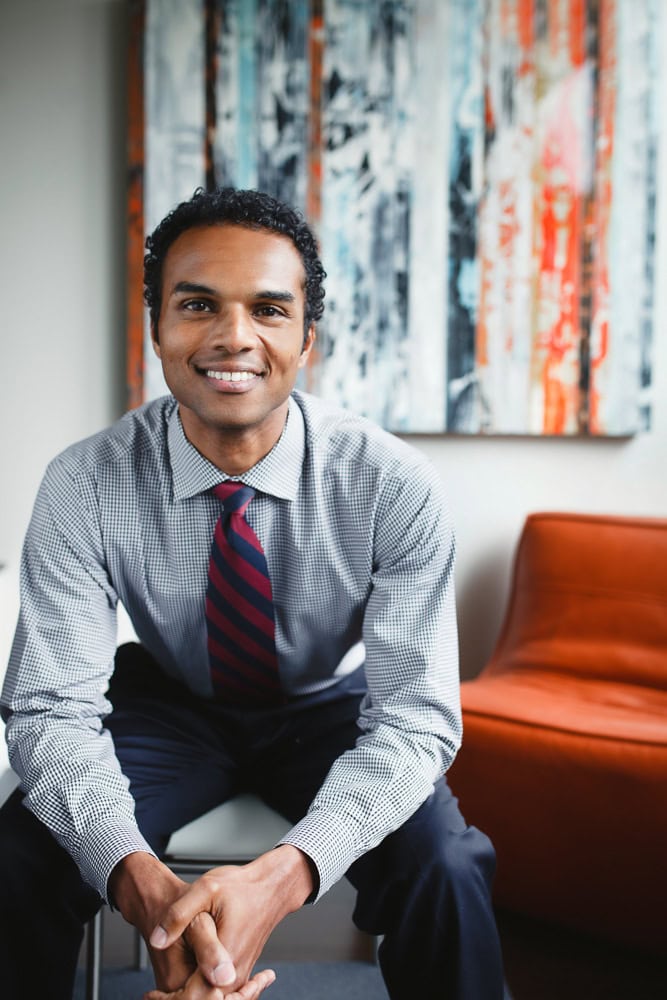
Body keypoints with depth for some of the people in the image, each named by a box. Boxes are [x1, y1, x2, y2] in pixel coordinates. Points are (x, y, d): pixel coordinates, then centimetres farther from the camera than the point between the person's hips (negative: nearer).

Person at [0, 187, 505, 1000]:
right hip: (170, 705, 1)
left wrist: (283, 874, -42)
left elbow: (415, 717, -25)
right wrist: (141, 882, -42)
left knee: (443, 869, -27)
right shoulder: (83, 486, -22)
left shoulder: (395, 486, -24)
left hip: (331, 708, 0)